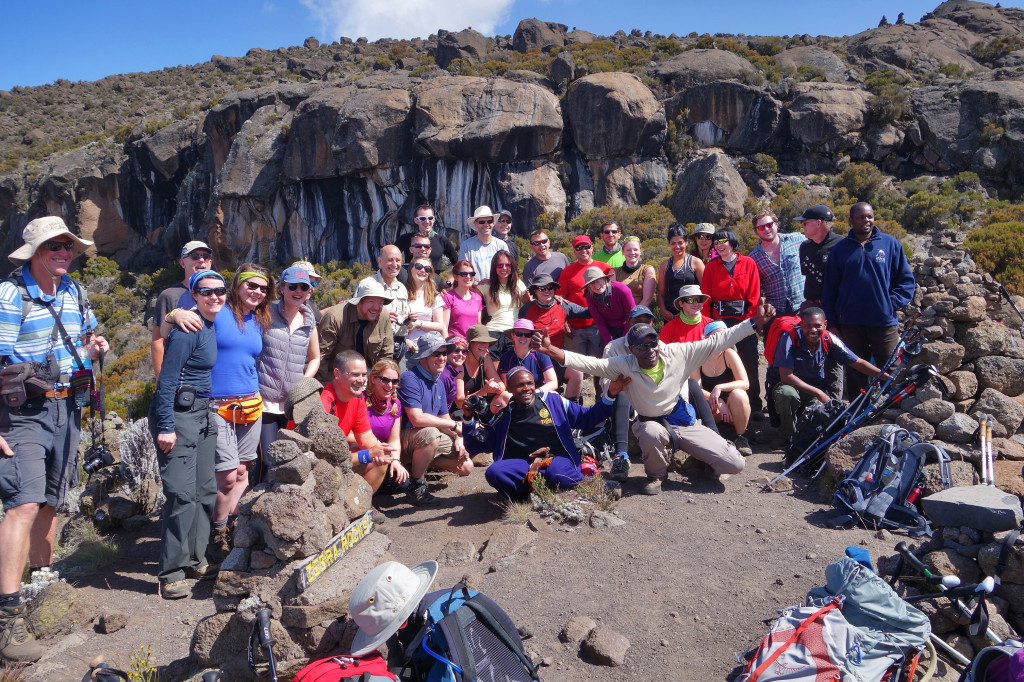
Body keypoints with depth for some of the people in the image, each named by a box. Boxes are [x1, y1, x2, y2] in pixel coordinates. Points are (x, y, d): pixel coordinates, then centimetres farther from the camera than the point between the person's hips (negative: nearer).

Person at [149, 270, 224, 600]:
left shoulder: (211, 326, 11)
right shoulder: (189, 329, -15)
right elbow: (166, 380, -18)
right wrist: (165, 427, -21)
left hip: (203, 413, 10)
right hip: (179, 414, -9)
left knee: (206, 490, 12)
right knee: (182, 493, -9)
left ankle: (195, 560, 23)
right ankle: (171, 573, 0)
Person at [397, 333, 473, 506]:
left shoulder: (438, 382, 10)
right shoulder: (410, 379, -20)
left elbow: (444, 417, 15)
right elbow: (417, 419, -30)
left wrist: (457, 438, -4)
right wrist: (455, 425, -23)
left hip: (431, 440, 9)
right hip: (403, 440, -8)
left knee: (466, 467, 1)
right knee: (430, 433, -39)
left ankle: (420, 465, 18)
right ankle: (416, 487, -18)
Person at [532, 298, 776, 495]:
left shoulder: (678, 353, -9)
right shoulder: (624, 366, -12)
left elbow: (718, 341, -9)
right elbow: (587, 363, -20)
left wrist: (755, 322, -15)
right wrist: (550, 349, -33)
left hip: (686, 423, 2)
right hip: (652, 423, -1)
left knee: (734, 465, -11)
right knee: (651, 432, -41)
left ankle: (689, 461, 23)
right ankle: (656, 475, -6)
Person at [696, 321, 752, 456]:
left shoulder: (729, 354, -10)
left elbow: (745, 383, -18)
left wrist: (719, 388, -31)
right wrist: (718, 403, -27)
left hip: (731, 405, 0)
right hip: (711, 408, 0)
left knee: (738, 394, -33)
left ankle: (741, 438, -14)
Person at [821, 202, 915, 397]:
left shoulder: (891, 244, 5)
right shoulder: (840, 249, 8)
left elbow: (907, 279, 9)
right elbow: (829, 290, 10)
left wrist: (893, 302, -5)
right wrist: (831, 322, 6)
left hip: (884, 322, -1)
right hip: (851, 324, 1)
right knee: (855, 373, 7)